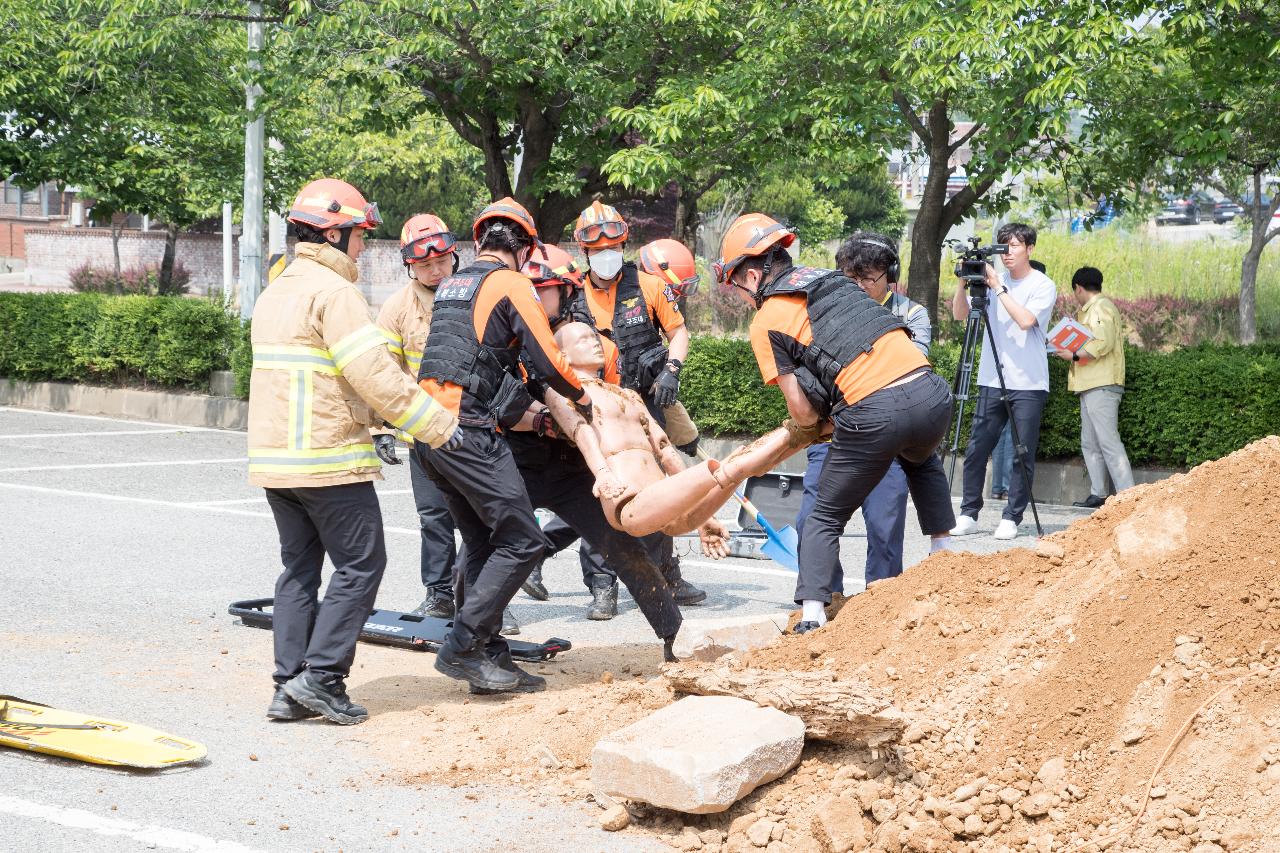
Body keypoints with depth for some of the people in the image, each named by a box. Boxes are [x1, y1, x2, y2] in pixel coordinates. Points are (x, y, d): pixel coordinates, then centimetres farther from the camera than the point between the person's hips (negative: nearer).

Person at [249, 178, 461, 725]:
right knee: (360, 564, 0)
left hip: (274, 455, 9)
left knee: (298, 566, 13)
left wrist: (374, 424, 21)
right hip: (329, 460, -9)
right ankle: (321, 677, -5)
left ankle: (290, 688, 11)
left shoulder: (275, 293, 17)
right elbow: (375, 373, -20)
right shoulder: (333, 291, -12)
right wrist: (437, 426, -15)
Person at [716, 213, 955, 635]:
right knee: (922, 462, 41)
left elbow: (804, 415, 1)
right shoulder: (831, 277, 24)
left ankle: (811, 616, 5)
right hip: (931, 391, 6)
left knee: (826, 518, 15)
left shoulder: (766, 323, 5)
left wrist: (816, 423, 23)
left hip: (873, 413, -6)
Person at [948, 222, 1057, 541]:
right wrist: (964, 280, -8)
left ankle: (1011, 518, 5)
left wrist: (998, 288, -15)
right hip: (991, 381, 4)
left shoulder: (1043, 286, -2)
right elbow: (959, 314, 6)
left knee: (1023, 455, -2)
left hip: (1028, 384, -4)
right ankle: (969, 514, 11)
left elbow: (1025, 320, -18)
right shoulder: (992, 280, 10)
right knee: (976, 450, 2)